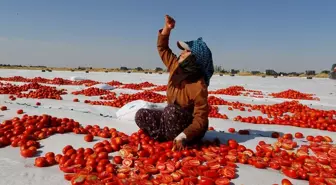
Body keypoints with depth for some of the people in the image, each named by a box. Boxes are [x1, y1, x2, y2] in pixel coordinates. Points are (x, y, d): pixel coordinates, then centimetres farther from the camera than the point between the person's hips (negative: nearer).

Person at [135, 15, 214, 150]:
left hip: (190, 129, -6)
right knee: (141, 115, -9)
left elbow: (200, 120, -27)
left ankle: (174, 141, -14)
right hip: (172, 118, 6)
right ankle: (168, 138, -11)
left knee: (172, 109, -37)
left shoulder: (199, 87, -28)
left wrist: (183, 137, -37)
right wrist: (167, 28, -11)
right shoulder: (175, 67, -8)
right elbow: (162, 48, 5)